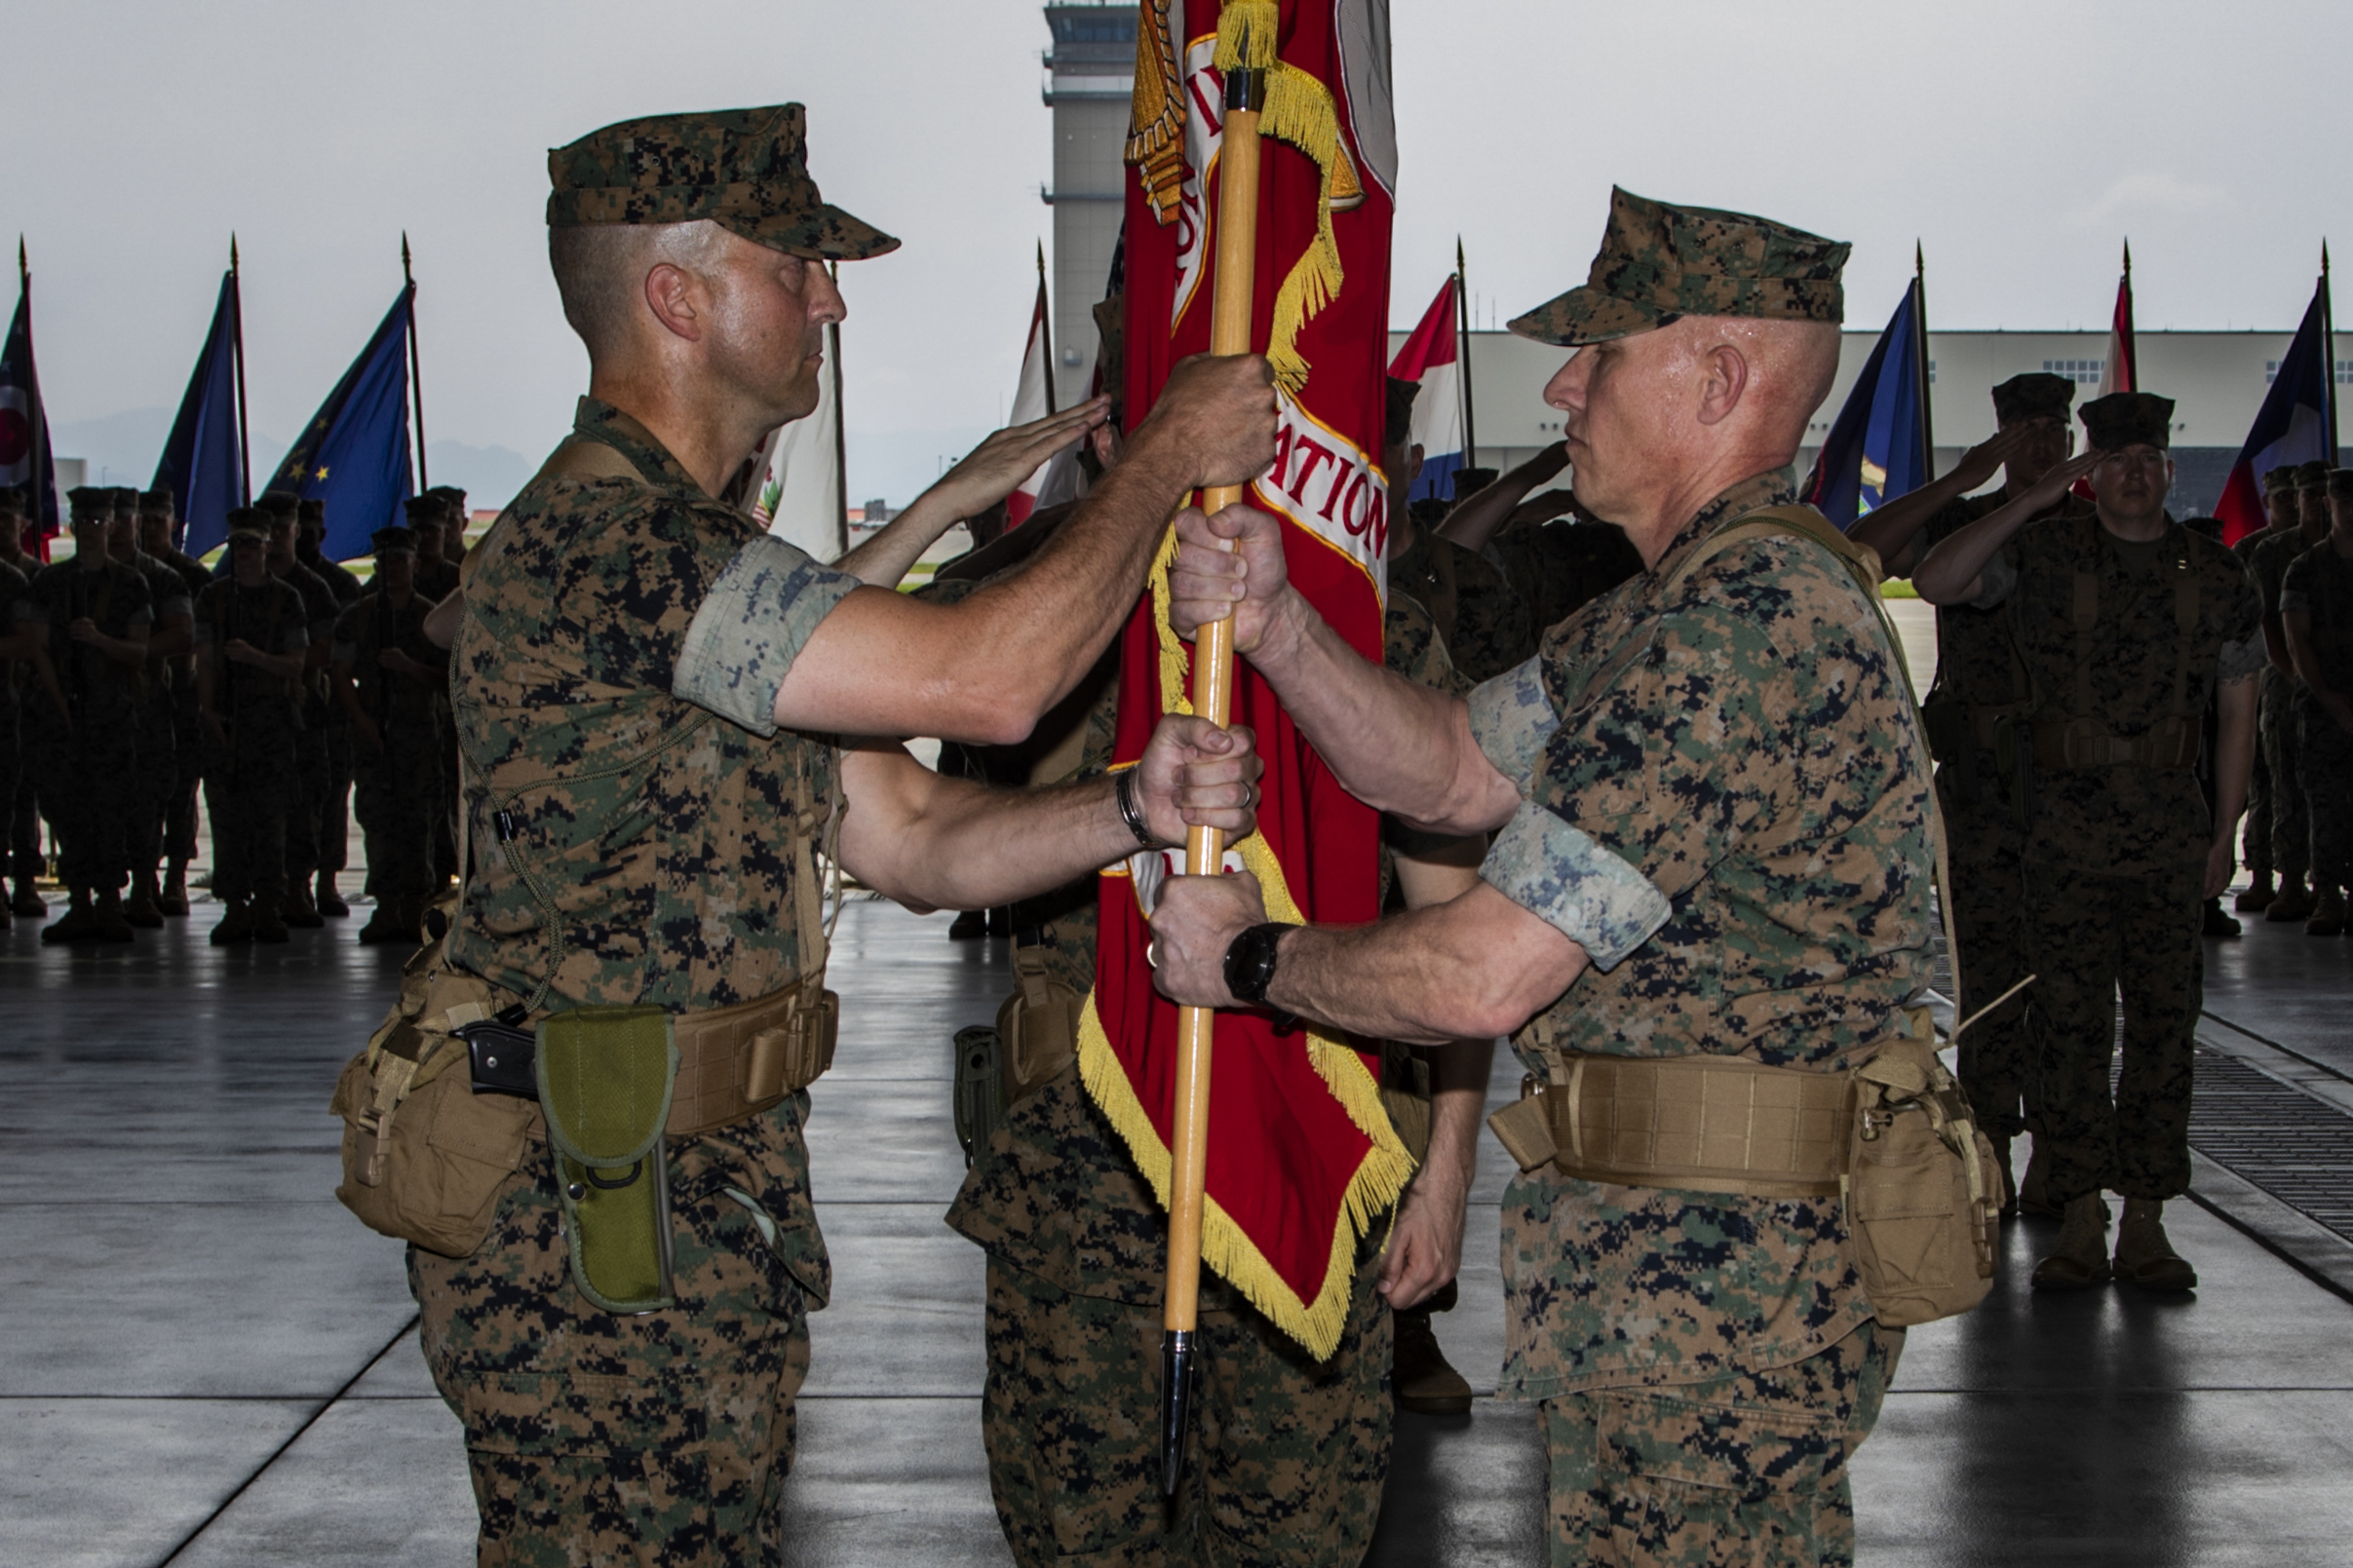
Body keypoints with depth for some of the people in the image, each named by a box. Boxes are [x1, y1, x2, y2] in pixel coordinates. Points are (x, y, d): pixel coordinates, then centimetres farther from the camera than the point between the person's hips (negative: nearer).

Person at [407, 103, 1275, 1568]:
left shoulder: (692, 555, 15)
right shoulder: (599, 543, -21)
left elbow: (917, 841, 12)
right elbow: (985, 677, -26)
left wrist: (1135, 809, -6)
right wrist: (1167, 454, -12)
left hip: (708, 1213, 10)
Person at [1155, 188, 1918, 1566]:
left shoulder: (1749, 625, -23)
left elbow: (1484, 975, -24)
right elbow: (1451, 768, 14)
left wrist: (1250, 957, -7)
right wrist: (1275, 622, -2)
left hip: (1705, 1292, -11)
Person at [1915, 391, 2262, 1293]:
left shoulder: (2217, 576, 7)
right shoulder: (2043, 557, 2)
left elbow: (2237, 711, 12)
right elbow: (1935, 583, -13)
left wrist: (2225, 833, 7)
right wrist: (2034, 497, -13)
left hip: (2172, 826, 1)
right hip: (2068, 824, -1)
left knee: (2164, 1021, 2)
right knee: (2069, 1021, -1)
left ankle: (2146, 1220, 9)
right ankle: (2081, 1224, 5)